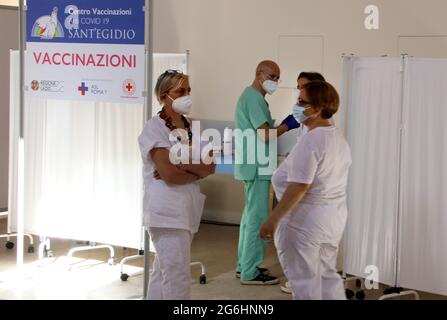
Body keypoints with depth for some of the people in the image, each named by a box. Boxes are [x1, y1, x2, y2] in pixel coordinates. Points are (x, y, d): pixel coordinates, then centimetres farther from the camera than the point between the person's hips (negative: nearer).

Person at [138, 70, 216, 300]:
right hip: (167, 211, -7)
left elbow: (210, 167, 0)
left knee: (163, 273, 15)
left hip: (188, 209, 7)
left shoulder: (191, 128, 12)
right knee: (177, 278, -9)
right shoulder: (154, 128, -9)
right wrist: (197, 171, -5)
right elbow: (169, 173, -19)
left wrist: (182, 162, -14)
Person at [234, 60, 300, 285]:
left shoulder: (251, 96, 17)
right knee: (258, 217, -8)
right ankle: (250, 272, -5)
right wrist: (287, 125, -11)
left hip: (252, 165, 11)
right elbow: (265, 135, -22)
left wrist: (281, 126, 6)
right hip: (256, 166, -11)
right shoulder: (254, 97, -16)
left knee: (251, 214, 15)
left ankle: (244, 265, 22)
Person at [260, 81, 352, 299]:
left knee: (305, 281, 2)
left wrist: (273, 219, -21)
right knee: (327, 274, 18)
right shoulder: (338, 138, 8)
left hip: (306, 219, -9)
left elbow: (298, 187, -25)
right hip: (334, 216, 9)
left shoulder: (310, 141, -21)